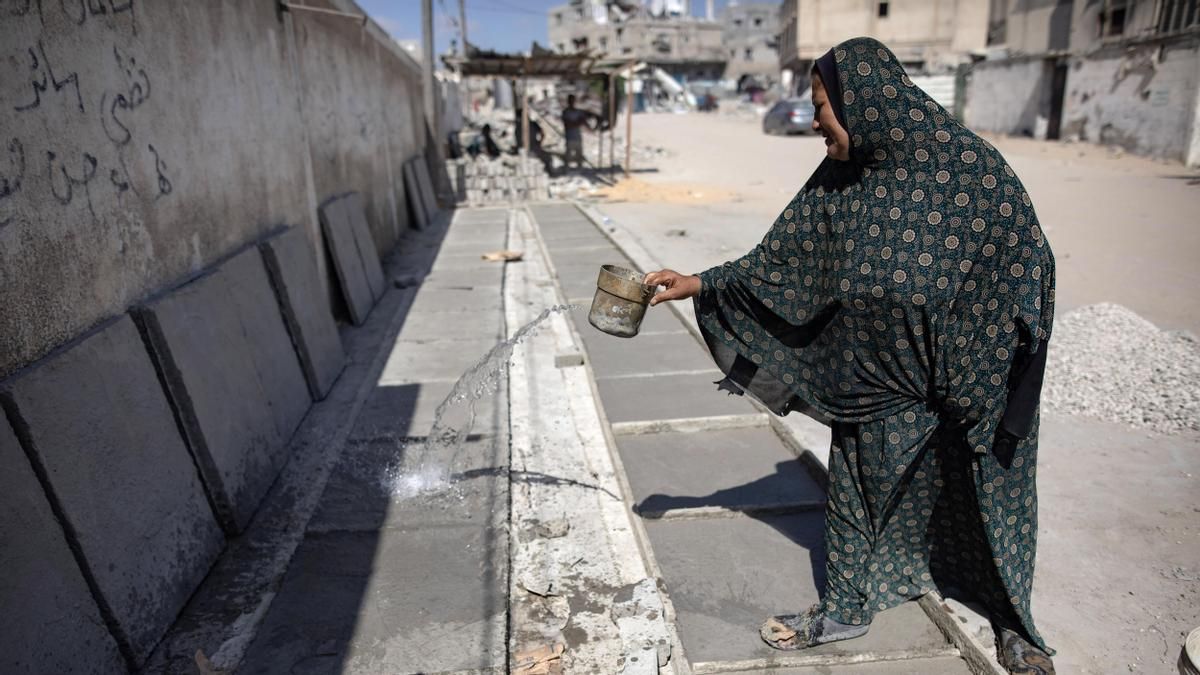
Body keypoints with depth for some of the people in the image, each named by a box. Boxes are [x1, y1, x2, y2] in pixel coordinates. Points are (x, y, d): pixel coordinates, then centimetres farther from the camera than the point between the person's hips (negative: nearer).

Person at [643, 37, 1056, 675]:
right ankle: (847, 606, 41)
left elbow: (1029, 263, -11)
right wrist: (700, 284, -4)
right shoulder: (837, 182, -3)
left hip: (969, 387, -4)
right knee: (855, 493, 16)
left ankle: (1014, 620, 43)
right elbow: (776, 263, 2)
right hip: (874, 386, 4)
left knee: (991, 498, 15)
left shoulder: (971, 165, -17)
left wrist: (987, 371, -15)